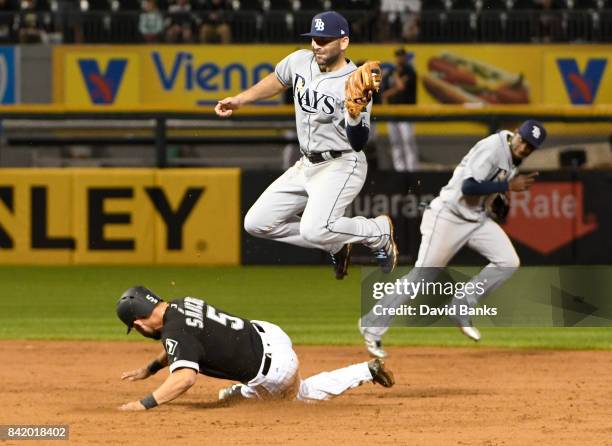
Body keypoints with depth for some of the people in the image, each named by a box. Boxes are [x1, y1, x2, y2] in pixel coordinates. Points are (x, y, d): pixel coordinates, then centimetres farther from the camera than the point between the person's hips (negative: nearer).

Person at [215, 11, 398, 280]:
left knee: (314, 230, -29)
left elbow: (358, 143, -22)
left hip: (341, 165, -8)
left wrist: (355, 114, -39)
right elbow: (277, 81, 22)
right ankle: (336, 245, 16)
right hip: (306, 165, 8)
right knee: (257, 223, 3)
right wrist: (239, 100, 21)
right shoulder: (300, 61, -1)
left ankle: (379, 232, 0)